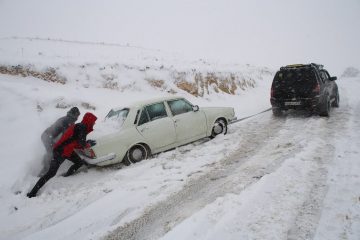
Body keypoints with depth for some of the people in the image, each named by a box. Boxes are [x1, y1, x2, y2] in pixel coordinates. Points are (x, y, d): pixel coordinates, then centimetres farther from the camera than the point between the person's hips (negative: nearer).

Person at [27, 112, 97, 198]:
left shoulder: (81, 127, 7)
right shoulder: (81, 128, -21)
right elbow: (82, 145, -25)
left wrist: (87, 142, 2)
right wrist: (89, 144, -6)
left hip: (68, 150, 10)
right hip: (60, 151, -10)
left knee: (80, 162, 14)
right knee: (51, 173, -9)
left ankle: (65, 177, 27)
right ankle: (32, 193, -2)